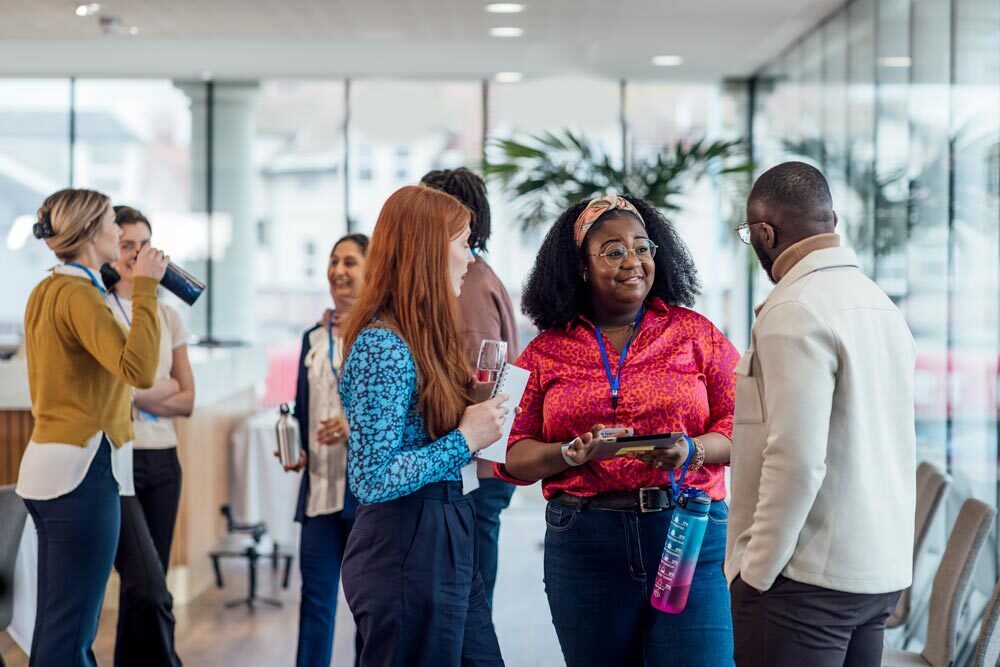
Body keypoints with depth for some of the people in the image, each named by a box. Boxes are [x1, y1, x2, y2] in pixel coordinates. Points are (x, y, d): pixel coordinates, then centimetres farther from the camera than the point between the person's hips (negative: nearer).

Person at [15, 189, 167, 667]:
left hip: (45, 464, 10)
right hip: (83, 470, -10)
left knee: (54, 626, 13)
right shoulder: (79, 293, -14)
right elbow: (139, 371, -27)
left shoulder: (45, 291, 15)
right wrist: (145, 288, -20)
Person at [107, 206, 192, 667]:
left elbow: (187, 400, 9)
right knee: (149, 588, -16)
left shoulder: (167, 317, 13)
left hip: (162, 460, 6)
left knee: (144, 590, 8)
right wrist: (163, 388, -1)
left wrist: (139, 398, -7)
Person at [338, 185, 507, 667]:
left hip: (444, 545, 10)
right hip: (406, 549, -10)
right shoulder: (383, 347, -17)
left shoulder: (420, 338, 12)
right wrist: (465, 440, -16)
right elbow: (371, 479, -22)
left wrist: (477, 418, 7)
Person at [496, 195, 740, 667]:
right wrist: (572, 454, -15)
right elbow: (514, 455, 3)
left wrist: (691, 451, -18)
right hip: (583, 546, 1)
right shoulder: (546, 351, 7)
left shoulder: (696, 333, 6)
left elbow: (739, 428, 2)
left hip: (688, 534, -1)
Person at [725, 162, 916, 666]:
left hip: (808, 580, -8)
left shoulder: (795, 311, -15)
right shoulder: (883, 305, 12)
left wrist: (755, 573, -13)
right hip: (881, 572, 8)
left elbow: (796, 460, -21)